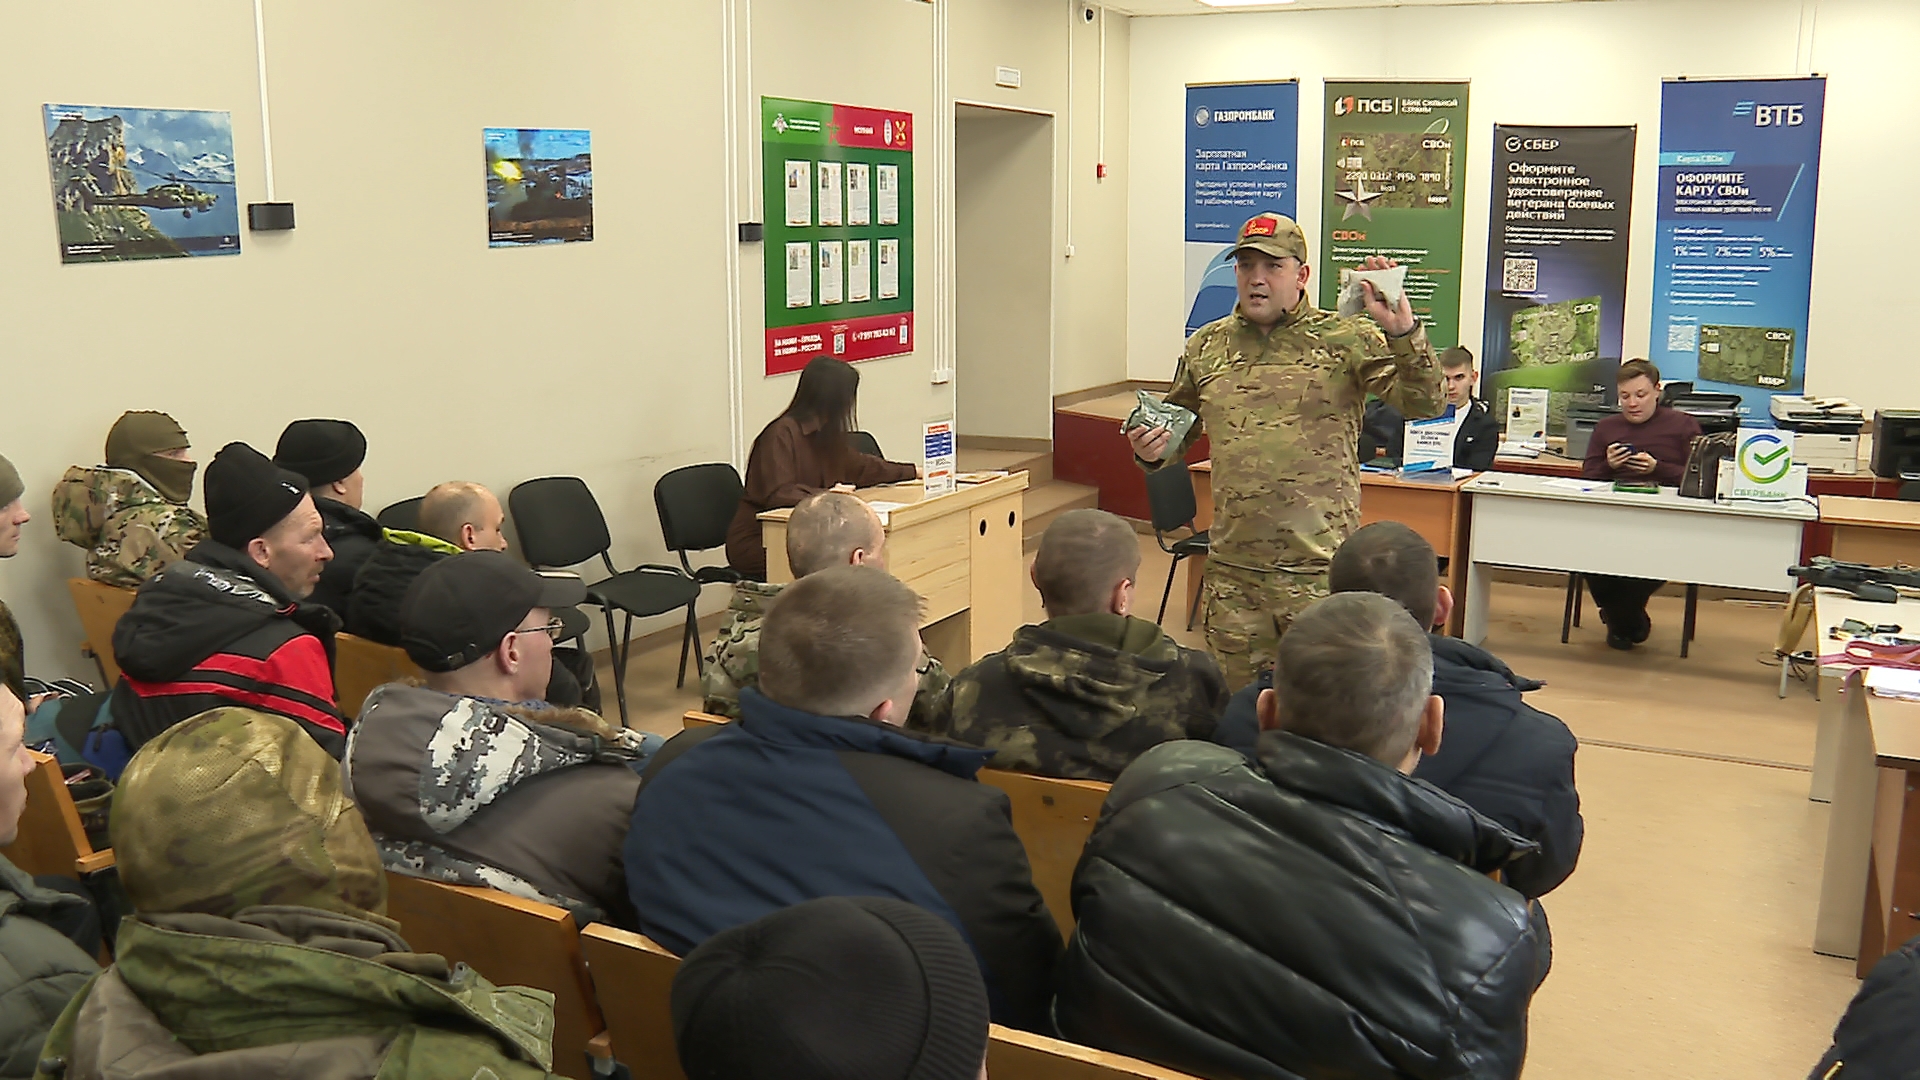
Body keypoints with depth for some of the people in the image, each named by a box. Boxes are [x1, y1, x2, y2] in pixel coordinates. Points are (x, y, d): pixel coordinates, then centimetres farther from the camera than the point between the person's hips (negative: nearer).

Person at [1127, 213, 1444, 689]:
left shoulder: (1346, 341, -2)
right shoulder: (1206, 347, 10)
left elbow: (1423, 403, -9)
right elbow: (1180, 430, 21)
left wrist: (1403, 333, -23)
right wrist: (1152, 450, -1)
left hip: (1321, 571, -3)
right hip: (1232, 574, 3)